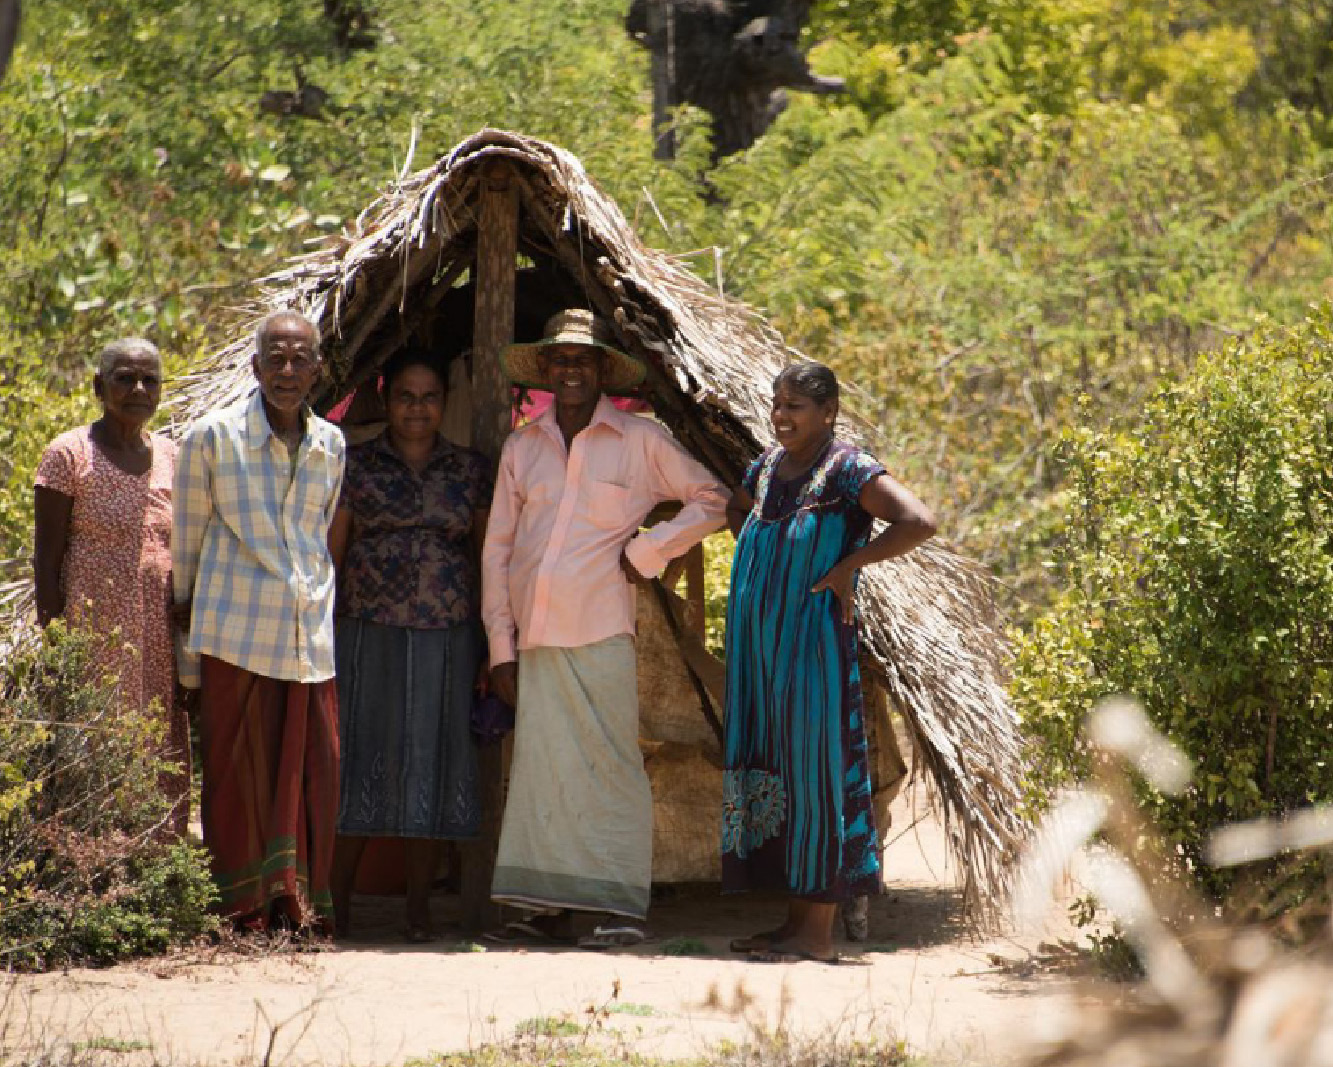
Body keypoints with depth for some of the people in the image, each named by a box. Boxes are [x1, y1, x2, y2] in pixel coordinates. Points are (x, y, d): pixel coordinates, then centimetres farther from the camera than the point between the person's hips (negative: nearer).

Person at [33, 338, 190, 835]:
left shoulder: (170, 456, 11)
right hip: (93, 639, -5)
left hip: (159, 642, 5)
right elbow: (46, 558, -6)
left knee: (162, 769, 4)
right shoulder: (68, 455, -5)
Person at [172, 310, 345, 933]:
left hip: (310, 641, 4)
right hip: (236, 636, -4)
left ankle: (299, 911, 11)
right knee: (238, 778, -2)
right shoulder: (212, 437, -1)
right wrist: (188, 659, 7)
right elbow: (186, 542, 6)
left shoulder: (330, 445, 10)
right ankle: (243, 916, 4)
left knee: (312, 776, 2)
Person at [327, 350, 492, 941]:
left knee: (432, 765, 3)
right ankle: (335, 909, 6)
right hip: (368, 636, -1)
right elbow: (329, 555, 6)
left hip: (447, 641, 1)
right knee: (357, 766, -1)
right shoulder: (355, 465, 6)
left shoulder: (471, 470, 10)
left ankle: (419, 910, 10)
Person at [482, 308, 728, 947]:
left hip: (600, 635, -4)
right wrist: (501, 644, 8)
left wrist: (646, 552, -1)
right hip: (535, 636, 4)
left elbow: (712, 501, 9)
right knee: (542, 768, 3)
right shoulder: (521, 448, 14)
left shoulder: (639, 441, 4)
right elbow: (497, 547, 14)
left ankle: (624, 910, -6)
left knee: (608, 766, -7)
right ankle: (550, 908, 8)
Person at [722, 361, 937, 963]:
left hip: (810, 641, -8)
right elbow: (736, 511, 35)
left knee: (812, 769, -6)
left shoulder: (847, 471, -11)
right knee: (770, 771, 9)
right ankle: (795, 921, 15)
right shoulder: (768, 466, 12)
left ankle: (817, 932, -4)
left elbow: (920, 522, -23)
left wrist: (849, 565, -16)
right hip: (759, 643, 8)